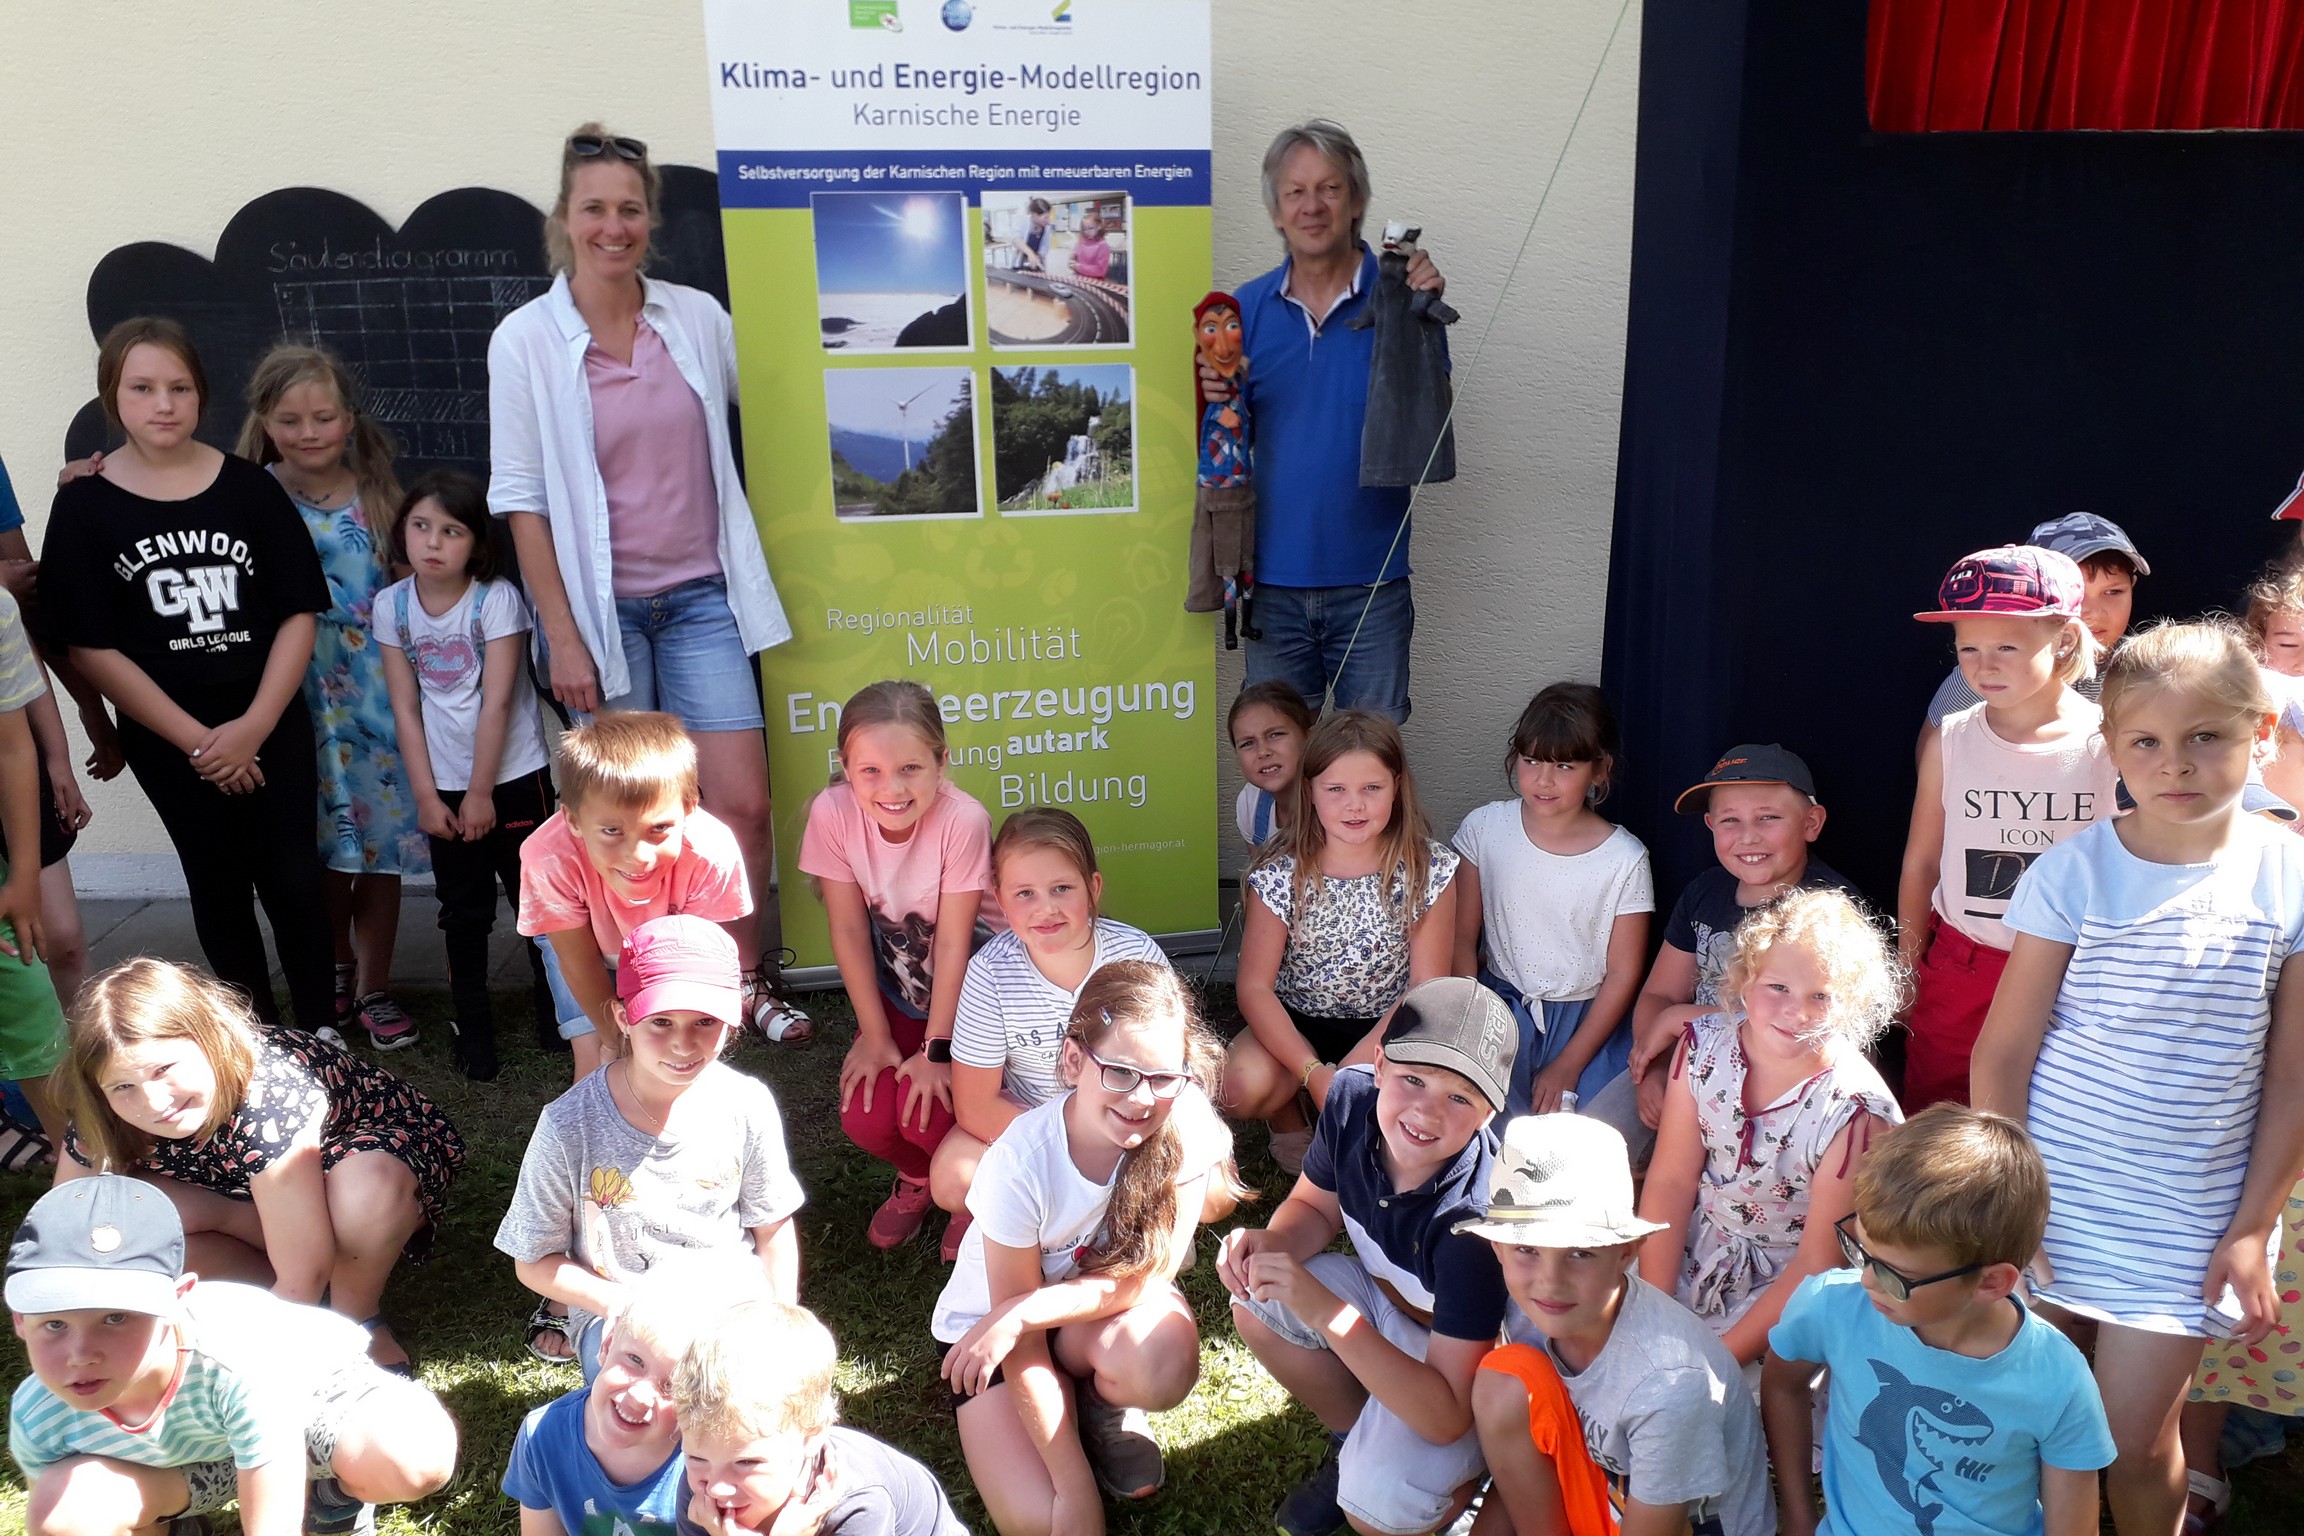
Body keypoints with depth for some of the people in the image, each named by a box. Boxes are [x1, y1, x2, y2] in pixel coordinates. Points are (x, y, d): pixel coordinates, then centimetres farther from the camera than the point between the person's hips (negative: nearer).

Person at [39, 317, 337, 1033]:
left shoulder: (250, 487, 1)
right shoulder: (84, 504, -3)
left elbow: (298, 614, -2)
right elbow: (91, 648, -6)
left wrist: (254, 726, -11)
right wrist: (198, 741, -9)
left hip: (271, 721, 0)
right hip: (166, 739, 0)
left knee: (293, 878, 1)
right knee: (219, 884, 10)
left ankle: (321, 1030, 17)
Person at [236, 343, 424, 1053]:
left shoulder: (377, 495, 0)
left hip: (377, 692, 1)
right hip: (298, 696, -1)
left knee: (381, 840, 6)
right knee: (325, 847, 7)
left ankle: (373, 990, 21)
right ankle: (337, 972, 31)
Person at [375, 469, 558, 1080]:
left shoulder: (497, 599, -13)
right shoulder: (391, 605, -3)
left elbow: (497, 702, -14)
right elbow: (406, 708, -1)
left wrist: (481, 792, -13)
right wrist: (427, 796, -4)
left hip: (512, 774, -3)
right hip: (444, 783, 3)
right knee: (463, 910, 10)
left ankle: (556, 1007, 23)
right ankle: (473, 1027, 20)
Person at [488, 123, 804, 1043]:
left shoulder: (699, 317, 1)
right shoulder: (525, 340, -5)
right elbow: (521, 499, -5)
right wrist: (561, 636, -8)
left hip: (701, 595, 2)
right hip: (600, 604, -2)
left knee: (743, 802, -2)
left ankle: (747, 977, 17)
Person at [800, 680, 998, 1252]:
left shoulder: (962, 820, -28)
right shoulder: (833, 814, -19)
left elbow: (953, 944, -21)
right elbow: (849, 932, -11)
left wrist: (936, 1051, -16)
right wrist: (876, 1037, -6)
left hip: (964, 991, -3)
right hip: (893, 992, 3)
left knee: (926, 1112, -21)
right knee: (865, 1118, -13)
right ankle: (918, 1175, 23)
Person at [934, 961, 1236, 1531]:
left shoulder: (1186, 1125, -26)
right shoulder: (1019, 1164, -31)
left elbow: (1144, 1279, -21)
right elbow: (1023, 1349, -21)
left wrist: (1022, 1314, -32)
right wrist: (1075, 1488, -20)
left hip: (1111, 1303, 2)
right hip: (990, 1321, -2)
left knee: (1160, 1359, -33)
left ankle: (1102, 1403, 2)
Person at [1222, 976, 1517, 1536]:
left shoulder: (1477, 1216, -38)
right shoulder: (1352, 1097, -20)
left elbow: (1446, 1416, -35)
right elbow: (1315, 1207, 0)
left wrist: (1324, 1311, -43)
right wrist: (1269, 1244, -24)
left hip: (1472, 1368, -6)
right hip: (1384, 1299, 6)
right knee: (1258, 1301, -16)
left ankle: (1474, 1472, 8)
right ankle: (1358, 1443, 8)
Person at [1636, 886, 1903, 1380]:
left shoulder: (1851, 1110, -24)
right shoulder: (1705, 1046, -11)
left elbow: (1819, 1265, -18)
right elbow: (1671, 1181, -7)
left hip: (1789, 1293, -4)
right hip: (1695, 1253, 4)